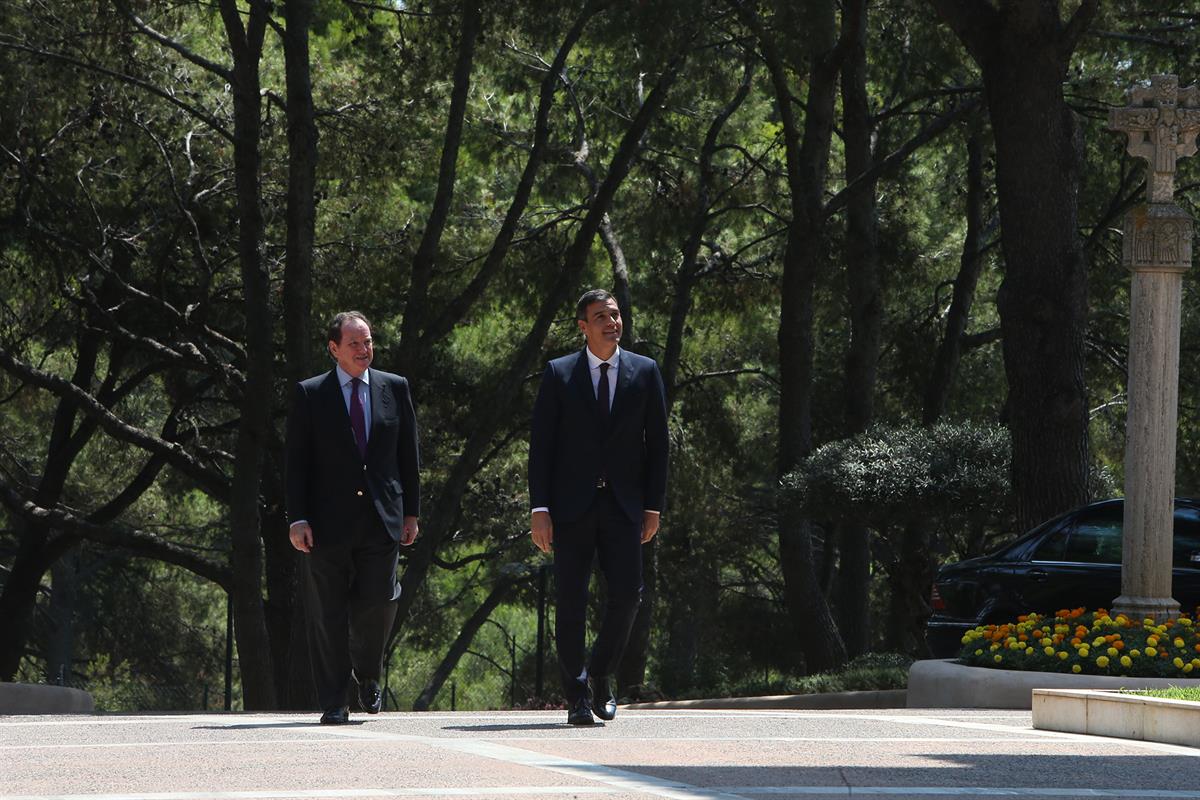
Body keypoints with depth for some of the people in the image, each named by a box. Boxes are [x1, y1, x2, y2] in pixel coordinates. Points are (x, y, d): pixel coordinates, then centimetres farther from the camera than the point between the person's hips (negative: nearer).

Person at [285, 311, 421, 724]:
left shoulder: (394, 389, 10)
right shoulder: (310, 395, 3)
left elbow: (408, 454, 13)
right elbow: (296, 462, 0)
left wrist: (410, 512, 9)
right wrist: (297, 519, -8)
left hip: (382, 519, 2)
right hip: (328, 522, -2)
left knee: (377, 606, -4)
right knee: (328, 617, 0)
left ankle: (368, 676, 25)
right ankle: (333, 702, 6)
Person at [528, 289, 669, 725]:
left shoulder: (645, 372, 8)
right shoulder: (559, 374, 4)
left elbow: (657, 442, 8)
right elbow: (541, 444, 2)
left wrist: (653, 505, 1)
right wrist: (540, 508, -6)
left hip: (623, 504, 1)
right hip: (572, 505, -1)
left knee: (626, 594, -7)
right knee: (571, 600, -3)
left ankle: (600, 673, 16)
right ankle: (577, 696, 4)